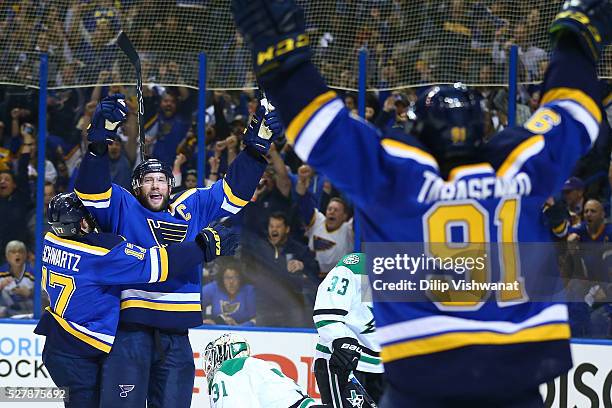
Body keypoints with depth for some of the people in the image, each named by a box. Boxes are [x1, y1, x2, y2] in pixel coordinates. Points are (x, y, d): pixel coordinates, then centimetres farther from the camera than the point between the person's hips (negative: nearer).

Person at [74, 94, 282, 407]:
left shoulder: (193, 207, 16)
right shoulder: (121, 207, 5)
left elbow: (234, 190, 21)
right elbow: (90, 191, -11)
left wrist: (255, 147, 10)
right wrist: (100, 140, -25)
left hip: (176, 337, 4)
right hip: (131, 331, -4)